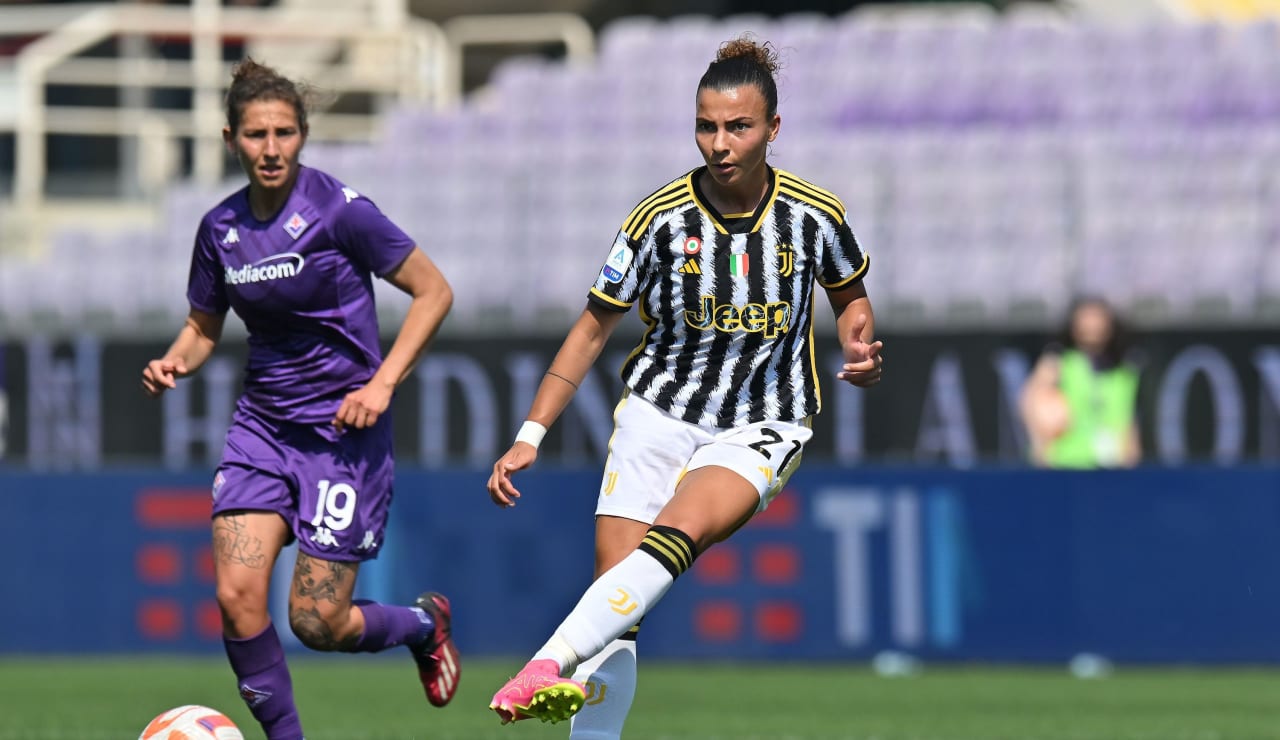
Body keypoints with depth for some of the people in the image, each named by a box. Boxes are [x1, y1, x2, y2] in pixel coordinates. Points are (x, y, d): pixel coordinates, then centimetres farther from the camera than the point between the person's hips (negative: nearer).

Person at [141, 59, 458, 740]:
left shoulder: (340, 210, -12)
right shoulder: (220, 228, 3)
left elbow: (433, 292, -6)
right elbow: (204, 325, 18)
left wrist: (381, 383, -15)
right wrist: (174, 362, -5)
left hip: (344, 429, -5)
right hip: (261, 426, 5)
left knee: (316, 624, -5)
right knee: (236, 594, -15)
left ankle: (423, 623, 27)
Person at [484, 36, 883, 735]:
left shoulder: (813, 215, -7)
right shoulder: (660, 218, -9)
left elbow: (851, 295, 15)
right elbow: (593, 328, 2)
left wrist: (859, 348, -8)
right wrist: (530, 435, -2)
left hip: (761, 429, -2)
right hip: (658, 409, 2)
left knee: (676, 534, -30)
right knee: (615, 582, -10)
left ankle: (549, 665, -44)